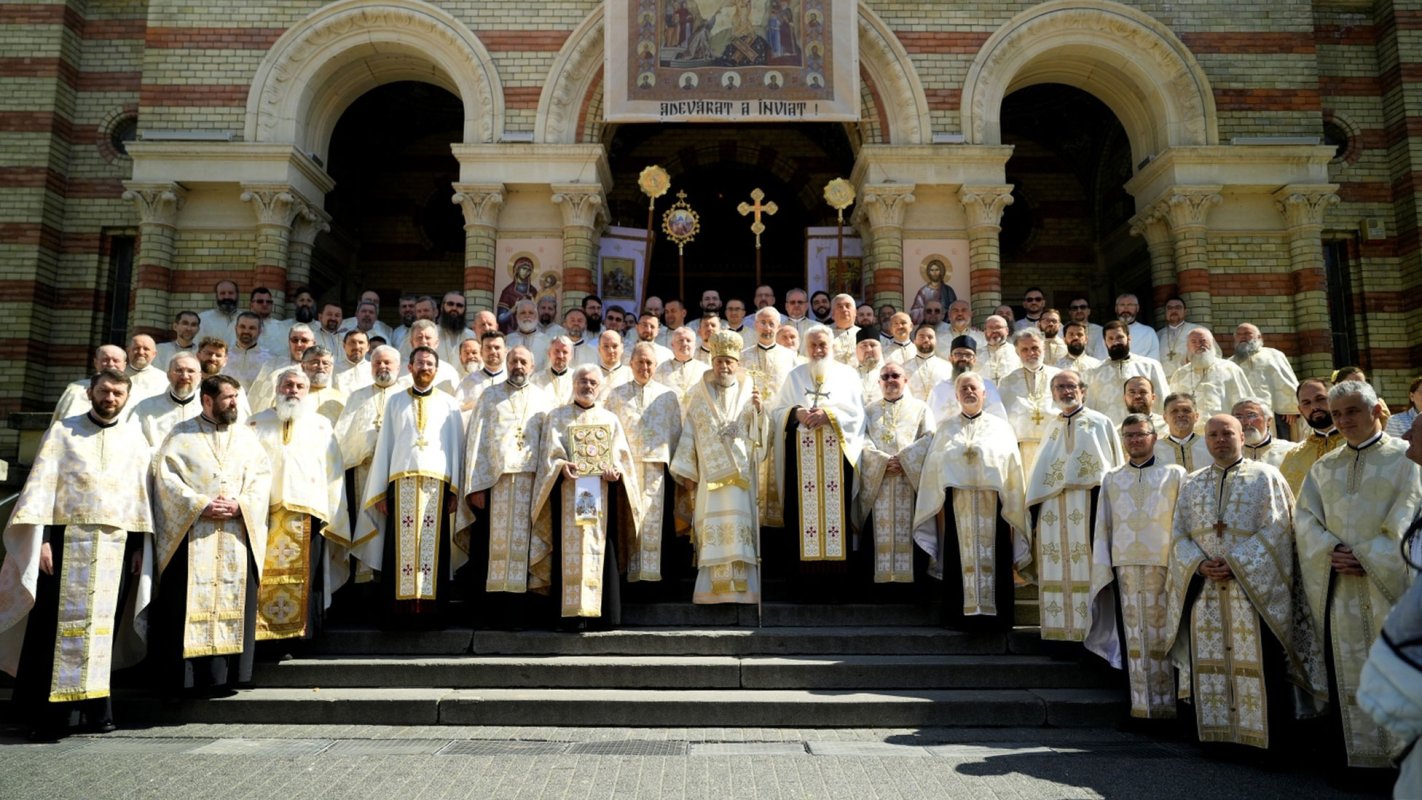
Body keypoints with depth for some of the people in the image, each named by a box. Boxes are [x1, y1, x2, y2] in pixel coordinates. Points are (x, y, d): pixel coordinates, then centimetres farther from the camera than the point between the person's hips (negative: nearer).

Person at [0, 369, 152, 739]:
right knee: (57, 625, -2)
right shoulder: (63, 430, 5)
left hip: (116, 545, 2)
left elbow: (142, 495, 10)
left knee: (103, 626, 4)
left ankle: (96, 708, 11)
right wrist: (41, 539, -10)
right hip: (67, 539, -2)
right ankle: (47, 714, 6)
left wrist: (140, 546, 5)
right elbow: (41, 485, -1)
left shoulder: (134, 438, 11)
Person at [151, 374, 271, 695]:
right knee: (190, 605, -4)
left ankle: (227, 675, 7)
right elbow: (166, 475, -4)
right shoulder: (182, 434, 6)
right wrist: (200, 505, -14)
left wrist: (240, 505, -9)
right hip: (191, 534, -2)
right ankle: (190, 674, 4)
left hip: (237, 534, 3)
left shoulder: (246, 436, 14)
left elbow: (261, 478, 7)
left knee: (233, 603, 0)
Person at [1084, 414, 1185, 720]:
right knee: (1135, 634, 3)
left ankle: (1166, 702, 8)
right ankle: (1141, 702, 8)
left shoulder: (1175, 474, 8)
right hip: (1125, 565, 2)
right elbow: (1103, 527, 12)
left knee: (1163, 633, 0)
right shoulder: (1111, 479, 14)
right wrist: (1102, 567, 6)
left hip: (1164, 563, -2)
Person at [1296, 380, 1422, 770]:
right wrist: (1330, 551, -10)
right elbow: (1305, 517, 8)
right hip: (1339, 586, 4)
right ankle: (1355, 753, 12)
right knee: (1347, 674, 5)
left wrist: (1367, 556, -14)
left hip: (1388, 581, -4)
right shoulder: (1323, 467, 15)